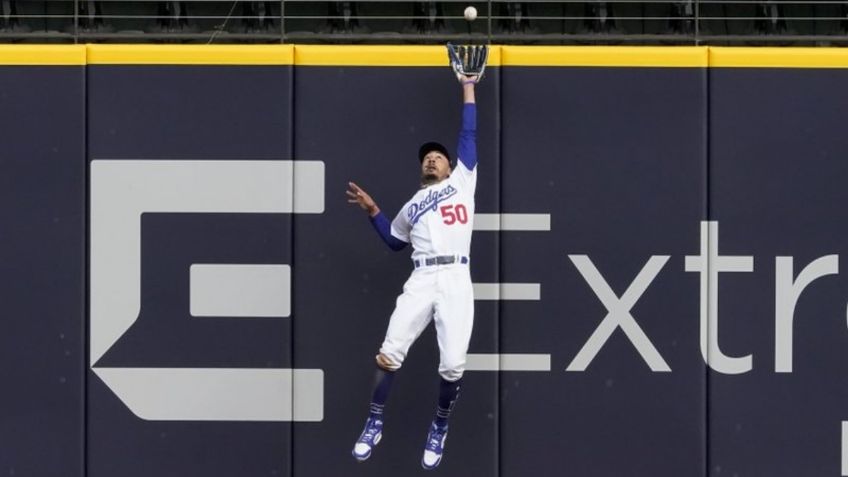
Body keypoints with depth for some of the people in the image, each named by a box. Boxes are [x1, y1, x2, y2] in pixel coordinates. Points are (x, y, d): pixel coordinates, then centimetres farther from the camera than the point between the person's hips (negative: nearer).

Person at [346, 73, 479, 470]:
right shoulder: (412, 206, 27)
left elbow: (469, 135, 18)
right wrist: (372, 210, 21)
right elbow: (394, 240, 31)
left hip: (456, 280, -2)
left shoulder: (462, 181, 19)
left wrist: (467, 89, 21)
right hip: (421, 281, 2)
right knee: (390, 353, -10)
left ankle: (439, 429, 10)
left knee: (452, 365, -11)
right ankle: (374, 424, 3)